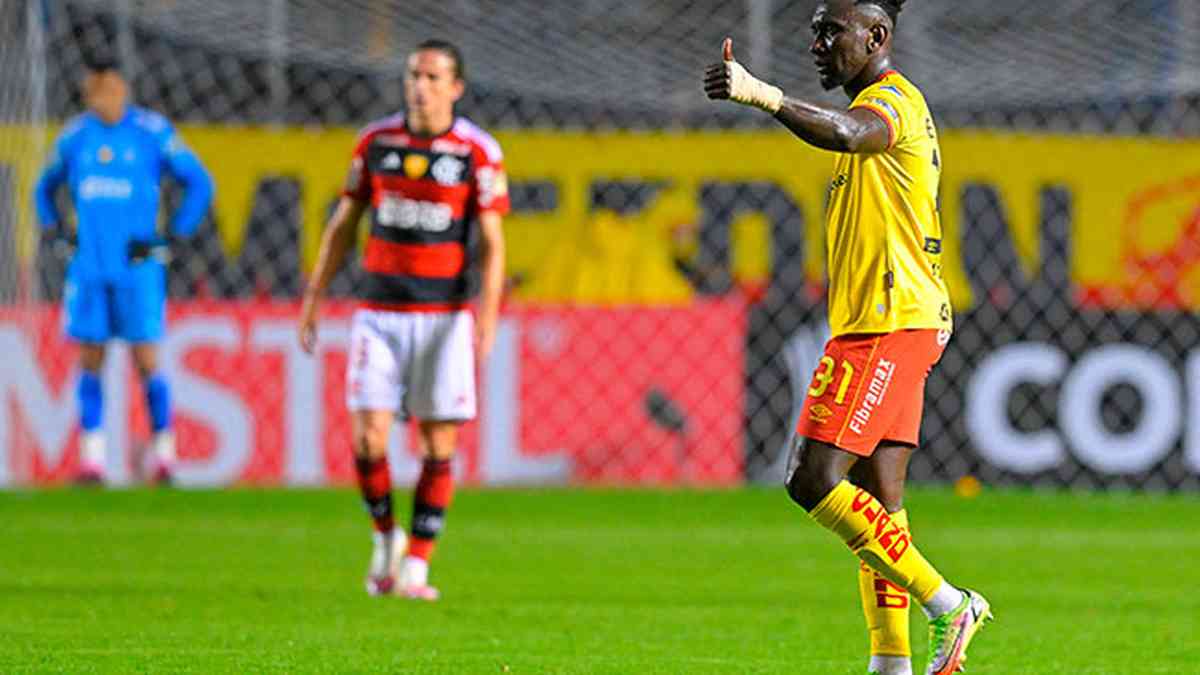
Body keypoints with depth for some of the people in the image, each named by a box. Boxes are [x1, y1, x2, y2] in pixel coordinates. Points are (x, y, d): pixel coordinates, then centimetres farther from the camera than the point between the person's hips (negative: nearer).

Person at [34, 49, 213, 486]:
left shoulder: (153, 132, -3)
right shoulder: (75, 136, 9)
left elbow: (199, 184, 3)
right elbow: (45, 187, 26)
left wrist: (175, 234, -3)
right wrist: (53, 229, 12)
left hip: (137, 266, -3)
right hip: (89, 266, 3)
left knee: (146, 362, -4)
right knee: (90, 361, 2)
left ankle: (163, 452, 8)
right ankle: (92, 458, 7)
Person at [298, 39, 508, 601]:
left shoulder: (479, 153, -4)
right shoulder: (375, 142, 3)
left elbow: (492, 244, -5)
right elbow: (343, 225, 11)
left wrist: (488, 316, -17)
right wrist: (313, 298, 7)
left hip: (445, 316, -1)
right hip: (379, 315, 1)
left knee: (439, 446, -2)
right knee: (368, 438, -8)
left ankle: (415, 567, 8)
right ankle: (386, 538, 17)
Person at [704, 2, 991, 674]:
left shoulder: (893, 102, -12)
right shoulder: (884, 104, 22)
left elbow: (844, 133, -36)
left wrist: (761, 94, -52)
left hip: (887, 326, -11)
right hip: (900, 320, 11)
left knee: (815, 480, -14)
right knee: (880, 504, 7)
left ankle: (946, 603, -10)